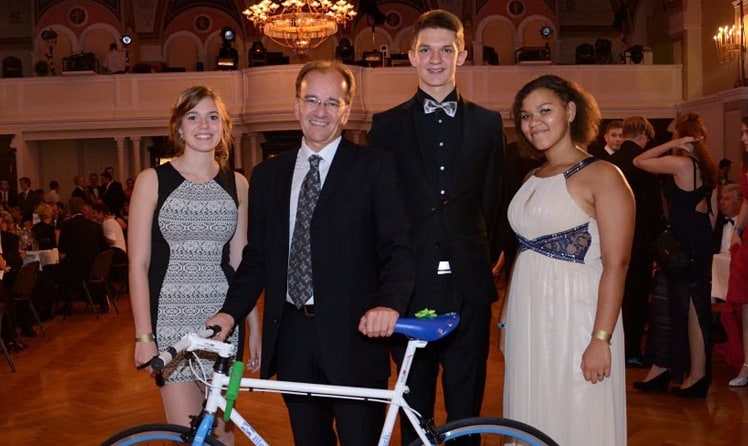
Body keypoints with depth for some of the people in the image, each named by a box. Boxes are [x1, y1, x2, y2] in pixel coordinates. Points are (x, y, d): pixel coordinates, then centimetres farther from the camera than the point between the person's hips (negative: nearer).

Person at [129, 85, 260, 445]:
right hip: (172, 318, -3)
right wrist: (143, 336, -9)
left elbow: (240, 262, 11)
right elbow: (138, 265, -4)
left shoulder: (236, 184, 7)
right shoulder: (153, 180, -2)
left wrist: (254, 325, 9)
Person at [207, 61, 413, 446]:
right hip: (291, 337, 4)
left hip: (353, 334, -4)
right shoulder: (267, 175, 12)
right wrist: (231, 311, -2)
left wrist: (390, 303, -27)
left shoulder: (374, 167, -1)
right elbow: (257, 255, 12)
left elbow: (396, 245, -9)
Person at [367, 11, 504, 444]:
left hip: (468, 288, 1)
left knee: (466, 407, 9)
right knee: (414, 409, 10)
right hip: (412, 288, 0)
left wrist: (487, 259, 4)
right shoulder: (388, 124, 4)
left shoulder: (487, 123, 7)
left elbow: (495, 201, 9)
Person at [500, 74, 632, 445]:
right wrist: (506, 318, 13)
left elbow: (616, 265, -14)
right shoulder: (532, 180, 14)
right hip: (527, 318, 7)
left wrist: (601, 339, -19)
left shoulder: (603, 176, -8)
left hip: (574, 315, -7)